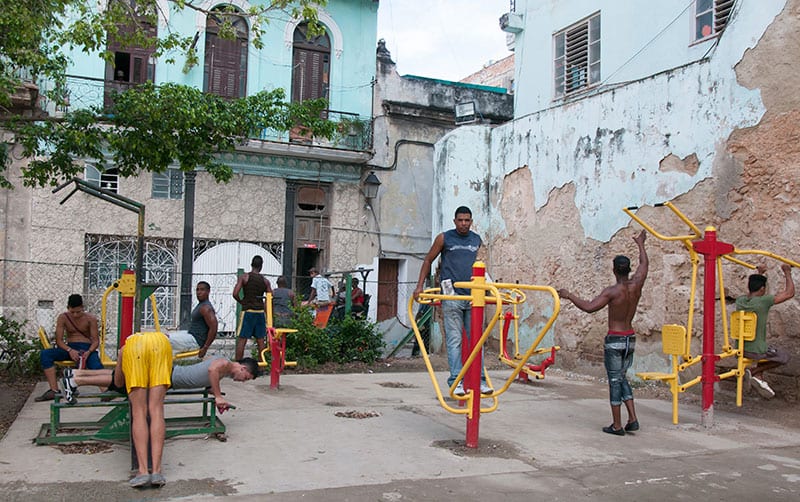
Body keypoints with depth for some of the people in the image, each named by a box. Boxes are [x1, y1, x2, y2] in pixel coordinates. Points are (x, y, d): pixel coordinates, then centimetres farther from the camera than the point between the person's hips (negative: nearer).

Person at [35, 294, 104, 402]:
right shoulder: (63, 318, 1)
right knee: (45, 354, -24)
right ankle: (54, 391, -29)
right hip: (70, 348, 3)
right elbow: (59, 340, -2)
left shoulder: (90, 319, -2)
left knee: (97, 366, -35)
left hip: (87, 348, -2)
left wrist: (89, 352, -26)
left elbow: (96, 340, -3)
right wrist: (70, 350, -23)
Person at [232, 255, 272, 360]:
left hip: (248, 311, -3)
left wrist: (241, 302, 6)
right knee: (261, 340, 10)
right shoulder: (265, 281, 5)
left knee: (242, 340, 0)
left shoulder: (244, 277, -4)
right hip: (260, 311, 3)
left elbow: (235, 294, -12)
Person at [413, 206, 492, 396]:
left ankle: (480, 380, 11)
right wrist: (420, 286, 4)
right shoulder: (444, 238, 5)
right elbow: (428, 260, 10)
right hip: (452, 296, -4)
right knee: (454, 340, -5)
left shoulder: (477, 240, 16)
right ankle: (456, 382, -2)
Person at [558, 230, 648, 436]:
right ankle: (632, 419, 14)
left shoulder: (612, 291, -17)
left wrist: (569, 296, -15)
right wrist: (640, 244, 32)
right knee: (622, 377, 19)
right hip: (630, 339, 6)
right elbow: (644, 263, 17)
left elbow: (589, 307, -26)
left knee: (615, 381, 2)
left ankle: (617, 425, 7)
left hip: (614, 340, -6)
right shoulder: (636, 285, -1)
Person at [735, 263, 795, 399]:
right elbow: (789, 293, -9)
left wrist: (759, 274, 34)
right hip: (755, 351, -6)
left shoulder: (740, 300, 0)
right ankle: (753, 371, 6)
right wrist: (787, 273, 4)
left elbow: (750, 292, 26)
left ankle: (758, 378, 20)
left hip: (740, 348, 7)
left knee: (765, 350, 35)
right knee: (784, 357, 19)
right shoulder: (763, 301, -19)